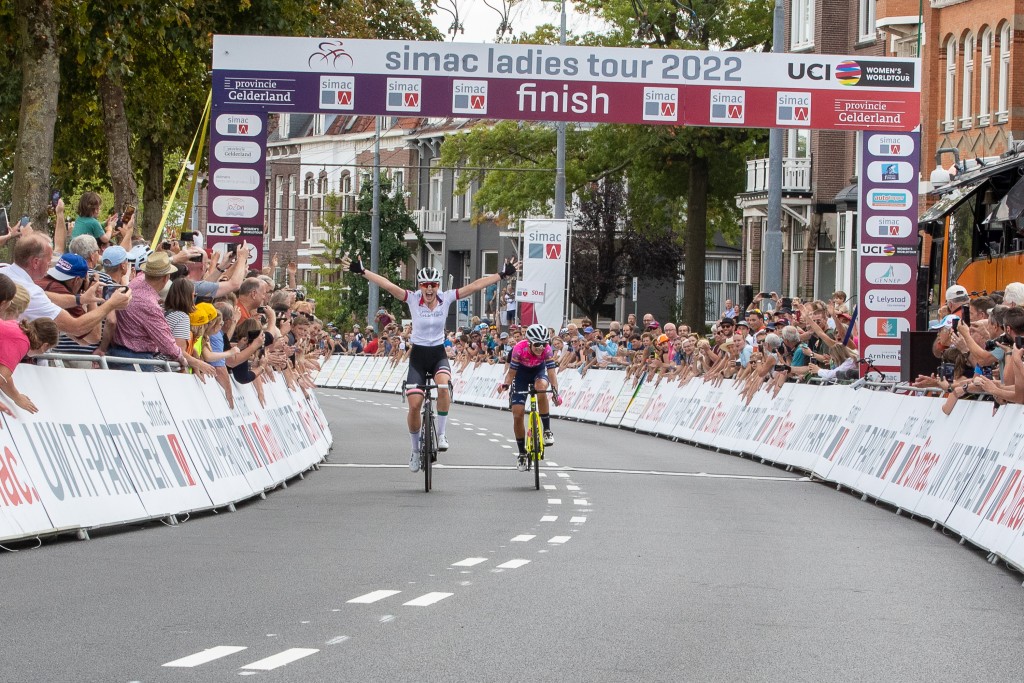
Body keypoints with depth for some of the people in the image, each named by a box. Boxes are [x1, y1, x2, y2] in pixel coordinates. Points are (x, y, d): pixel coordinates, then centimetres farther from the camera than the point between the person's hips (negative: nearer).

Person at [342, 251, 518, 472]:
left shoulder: (446, 298, -4)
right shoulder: (413, 299, -9)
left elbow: (475, 286, -6)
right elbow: (386, 284, -17)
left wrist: (502, 274, -7)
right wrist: (361, 271, -26)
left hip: (439, 354, 0)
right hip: (418, 355, 0)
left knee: (443, 385, -31)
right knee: (414, 404, -9)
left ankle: (441, 433, -16)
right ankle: (416, 449, 12)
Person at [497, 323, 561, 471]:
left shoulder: (547, 349, -28)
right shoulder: (519, 349, -31)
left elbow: (551, 372, -33)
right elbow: (511, 372, -23)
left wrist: (555, 392, -47)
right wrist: (505, 384, -43)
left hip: (539, 371, 0)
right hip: (522, 374, 0)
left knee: (541, 387, -38)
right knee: (517, 414, -8)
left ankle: (547, 430, -26)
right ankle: (522, 453, 9)